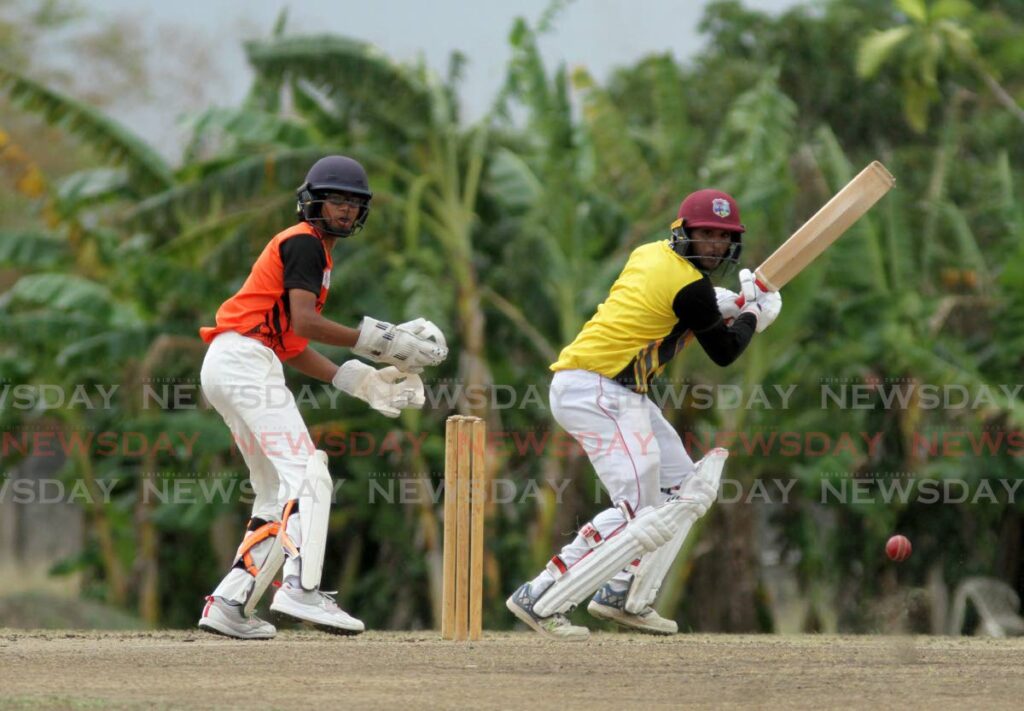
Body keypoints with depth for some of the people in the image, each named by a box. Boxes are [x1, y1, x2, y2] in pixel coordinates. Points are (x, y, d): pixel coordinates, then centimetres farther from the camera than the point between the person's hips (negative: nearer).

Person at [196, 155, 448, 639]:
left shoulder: (309, 250, 26)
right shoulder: (304, 242, -4)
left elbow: (293, 346, 21)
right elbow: (303, 323, -19)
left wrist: (360, 381, 13)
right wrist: (377, 340, -18)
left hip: (226, 367, 10)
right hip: (244, 360, -10)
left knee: (279, 497, 12)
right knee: (307, 477, -19)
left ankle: (229, 605, 7)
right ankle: (300, 589, -33)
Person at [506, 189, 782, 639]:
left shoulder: (649, 255, 13)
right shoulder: (690, 285, -13)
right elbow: (723, 352, -3)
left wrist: (727, 305, 19)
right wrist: (757, 314, 15)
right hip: (599, 389, -10)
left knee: (685, 487, 19)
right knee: (639, 512, -14)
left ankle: (623, 597, 19)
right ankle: (541, 600, -17)